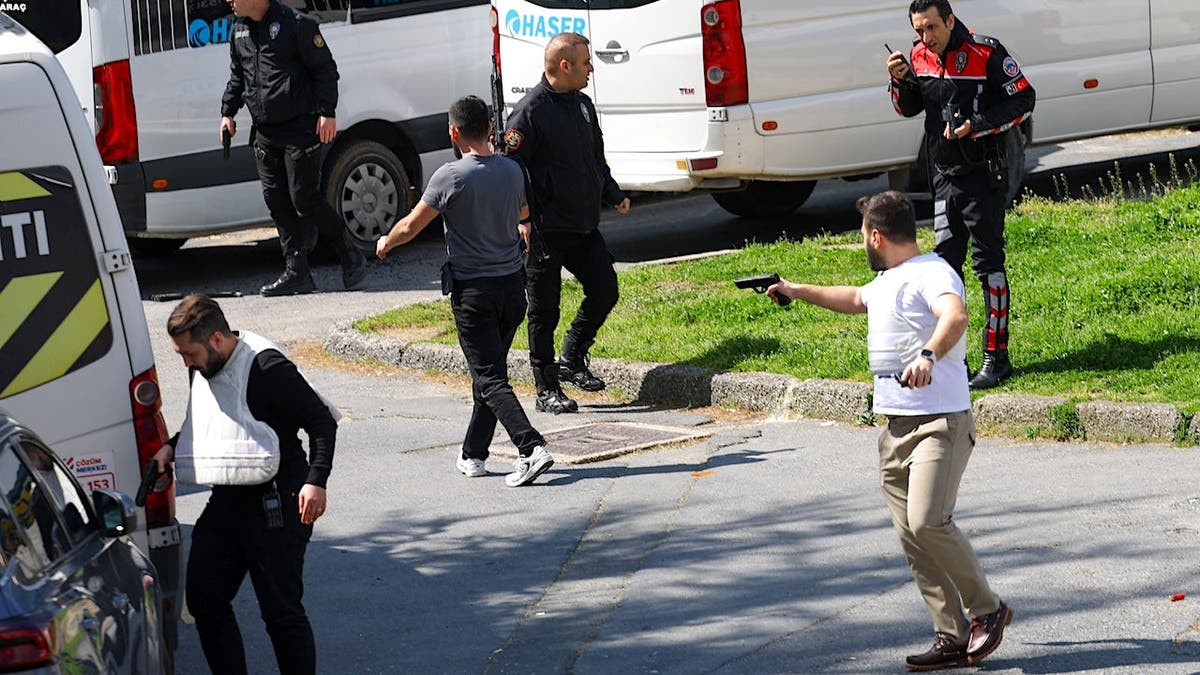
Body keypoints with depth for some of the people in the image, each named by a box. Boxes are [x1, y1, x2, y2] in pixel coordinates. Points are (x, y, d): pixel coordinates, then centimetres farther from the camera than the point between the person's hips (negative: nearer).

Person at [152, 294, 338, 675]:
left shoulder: (268, 369, -17)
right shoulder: (203, 370, 9)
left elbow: (322, 421, -16)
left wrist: (315, 481, -26)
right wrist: (171, 448, 8)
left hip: (275, 508, -9)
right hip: (225, 503, 9)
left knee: (281, 610, -4)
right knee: (204, 598, 10)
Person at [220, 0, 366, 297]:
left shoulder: (295, 24, -10)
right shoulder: (239, 30, 13)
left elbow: (325, 69, -9)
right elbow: (236, 76, 26)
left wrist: (326, 112, -15)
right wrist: (228, 112, 18)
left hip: (300, 129, -8)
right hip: (265, 133, 8)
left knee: (305, 199, -9)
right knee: (276, 200, 4)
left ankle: (350, 256, 8)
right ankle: (296, 273, 9)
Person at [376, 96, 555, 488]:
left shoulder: (451, 177, -14)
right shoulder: (512, 171, 3)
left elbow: (411, 227, -4)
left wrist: (385, 243, 17)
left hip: (472, 290, -6)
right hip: (513, 286, 6)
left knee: (490, 379, -6)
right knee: (490, 371, 17)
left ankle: (531, 448, -23)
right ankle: (473, 456, 23)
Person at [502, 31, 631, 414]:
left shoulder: (582, 105, 12)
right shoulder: (530, 111, -13)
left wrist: (613, 195, 11)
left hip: (584, 225, 7)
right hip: (547, 230, -7)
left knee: (604, 291, 5)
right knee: (545, 309, 1)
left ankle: (572, 361, 24)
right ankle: (547, 390, 9)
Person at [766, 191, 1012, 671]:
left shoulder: (932, 273, -10)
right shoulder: (887, 282, 22)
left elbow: (955, 315, -31)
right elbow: (854, 299, 45)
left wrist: (929, 354, -49)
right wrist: (798, 291, 54)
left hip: (940, 422, -9)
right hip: (896, 428, 9)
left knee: (927, 522, -22)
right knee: (912, 538, 1)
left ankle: (986, 610, -5)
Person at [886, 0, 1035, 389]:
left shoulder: (986, 54, -14)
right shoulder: (920, 56, 4)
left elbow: (1023, 100, -10)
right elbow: (909, 109, 16)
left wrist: (977, 126, -20)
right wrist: (900, 82, -5)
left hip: (984, 177, -6)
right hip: (944, 177, 6)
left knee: (988, 264, -4)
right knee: (945, 263, 8)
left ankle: (996, 359, 0)